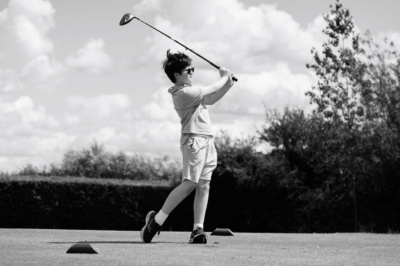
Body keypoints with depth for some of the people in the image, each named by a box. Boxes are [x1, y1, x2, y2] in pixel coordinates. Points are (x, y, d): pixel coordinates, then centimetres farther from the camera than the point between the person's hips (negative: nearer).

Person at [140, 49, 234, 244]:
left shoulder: (188, 90, 16)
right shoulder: (183, 93, -14)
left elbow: (211, 99, 24)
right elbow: (211, 90, -10)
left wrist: (227, 84, 11)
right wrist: (224, 78, 8)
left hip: (207, 142, 10)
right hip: (194, 140, -10)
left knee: (204, 186, 2)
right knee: (189, 184, -15)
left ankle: (198, 229, -2)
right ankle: (157, 220, -12)